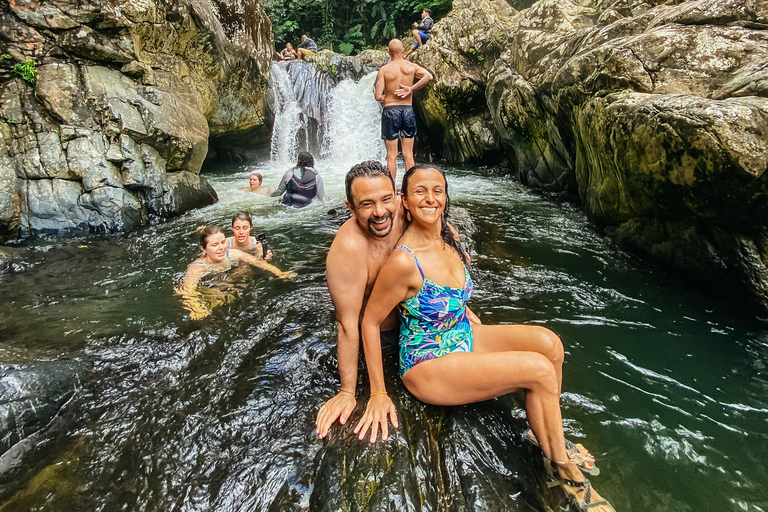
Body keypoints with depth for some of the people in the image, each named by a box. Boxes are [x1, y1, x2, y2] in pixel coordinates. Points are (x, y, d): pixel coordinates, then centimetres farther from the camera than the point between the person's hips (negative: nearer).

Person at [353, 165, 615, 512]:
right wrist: (378, 394, -15)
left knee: (549, 344, -8)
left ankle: (549, 438, 14)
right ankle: (562, 471, 8)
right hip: (427, 365, -7)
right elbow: (369, 321, -19)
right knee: (539, 370, -17)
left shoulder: (449, 234, -3)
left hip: (463, 337, 8)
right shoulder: (404, 261, -27)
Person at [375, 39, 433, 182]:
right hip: (408, 110, 2)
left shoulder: (384, 69, -4)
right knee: (408, 155, 8)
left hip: (390, 110, -2)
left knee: (392, 155, 1)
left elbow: (378, 96, -8)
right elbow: (428, 76, -16)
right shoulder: (411, 66, 3)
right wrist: (411, 89, -10)